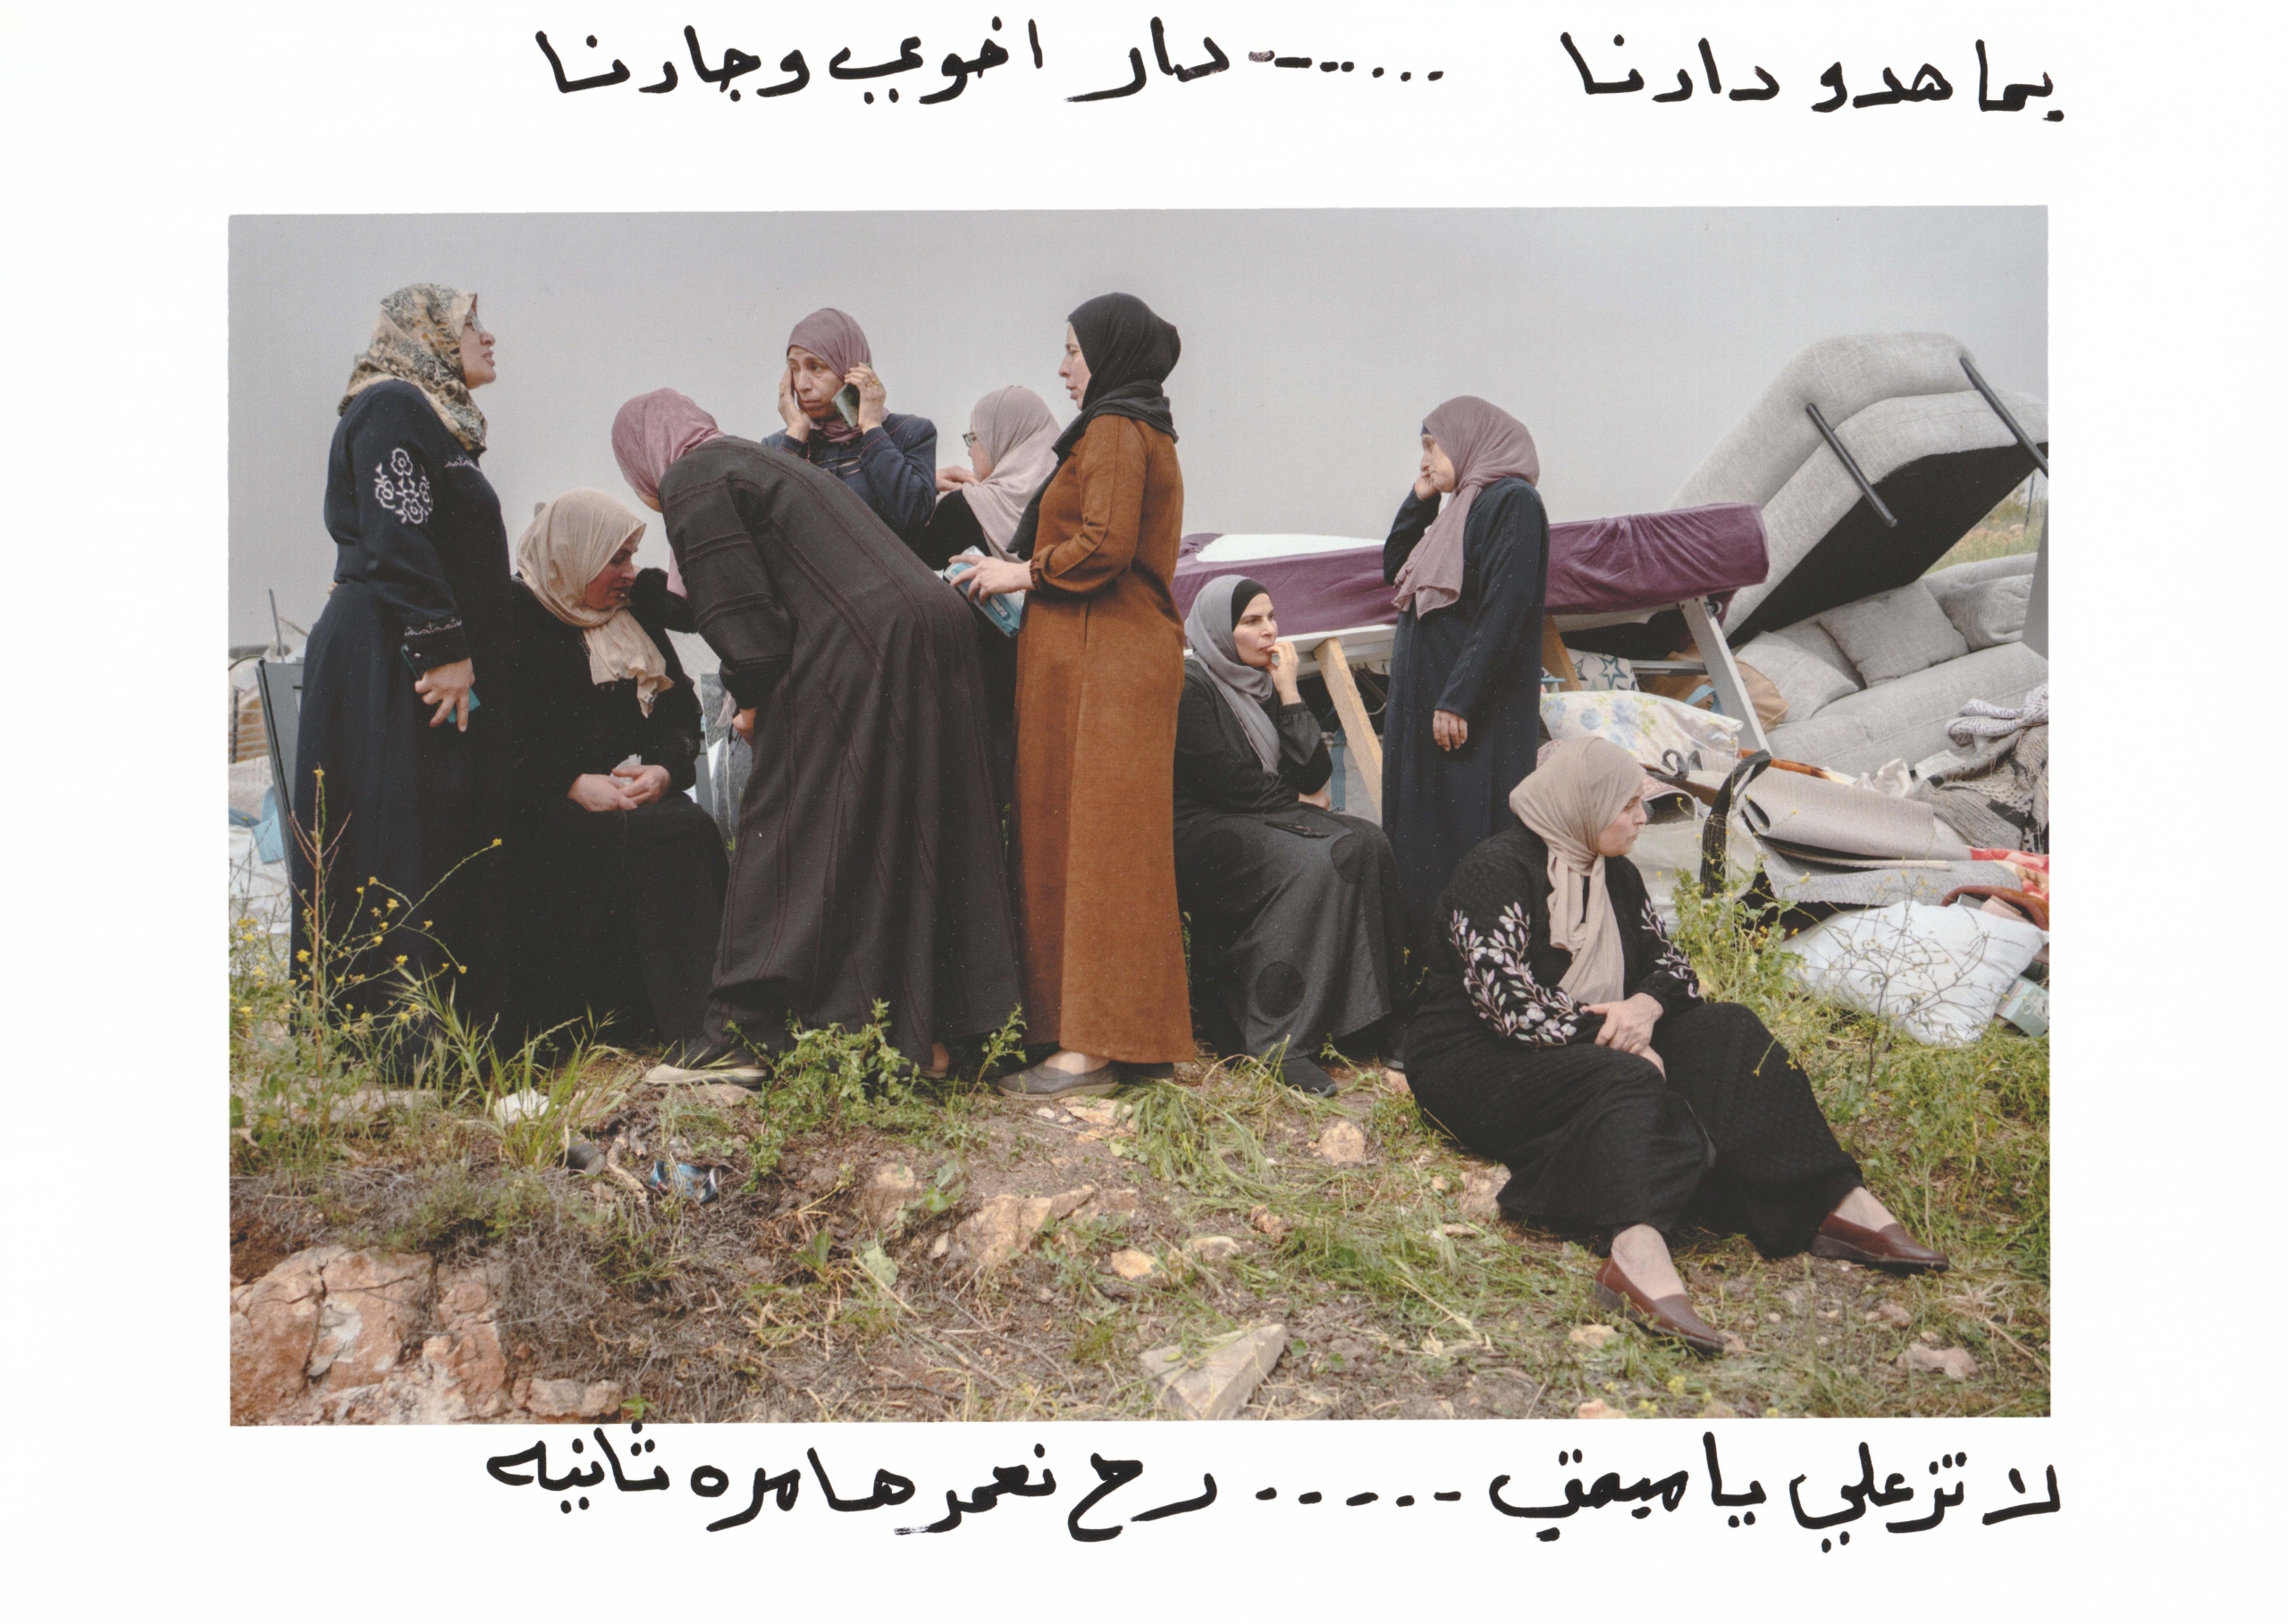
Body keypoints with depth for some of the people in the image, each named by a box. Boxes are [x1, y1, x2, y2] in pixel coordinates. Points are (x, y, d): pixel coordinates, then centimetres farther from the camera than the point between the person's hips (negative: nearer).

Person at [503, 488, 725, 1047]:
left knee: (694, 833, -29)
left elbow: (682, 709, 14)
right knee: (686, 832, -32)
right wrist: (575, 784, -20)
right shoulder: (518, 618, 2)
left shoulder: (637, 612, 20)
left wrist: (665, 770, -7)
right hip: (548, 807, -5)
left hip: (643, 792, 5)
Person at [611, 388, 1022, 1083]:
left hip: (855, 652, -9)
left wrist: (752, 698, 4)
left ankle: (743, 1035, 2)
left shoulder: (692, 484, 2)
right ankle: (927, 1034, 17)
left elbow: (735, 603, -8)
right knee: (911, 840, 12)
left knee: (783, 835, -1)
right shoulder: (767, 461, 30)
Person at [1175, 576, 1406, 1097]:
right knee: (1311, 864, -32)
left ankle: (1366, 1016, -17)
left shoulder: (1264, 686, 15)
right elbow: (1229, 781, -16)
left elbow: (1315, 774, 4)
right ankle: (1280, 1040, -31)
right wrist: (1297, 802, -1)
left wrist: (1289, 693, -1)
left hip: (1265, 821, 7)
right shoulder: (1190, 688, -7)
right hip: (1203, 832, -7)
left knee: (1364, 844, -18)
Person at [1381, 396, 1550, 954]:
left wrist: (1457, 699, -23)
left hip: (1474, 712, -10)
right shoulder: (1463, 504, 17)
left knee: (1468, 835, -7)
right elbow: (1394, 570, 22)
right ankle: (1428, 951, 16)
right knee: (1421, 825, 10)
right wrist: (1419, 500, 11)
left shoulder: (1511, 500, -11)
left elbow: (1505, 608, -20)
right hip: (1424, 698, 10)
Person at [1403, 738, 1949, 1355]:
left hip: (1591, 1045, 8)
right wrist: (1623, 1046, -22)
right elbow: (1511, 1004, -24)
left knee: (1726, 1032, -11)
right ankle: (1640, 1253, -61)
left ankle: (1837, 1206, -24)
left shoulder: (1614, 873, 12)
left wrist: (1645, 1005, -14)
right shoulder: (1496, 871, -15)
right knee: (1622, 1082, -36)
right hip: (1477, 1063, -8)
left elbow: (1671, 964, 10)